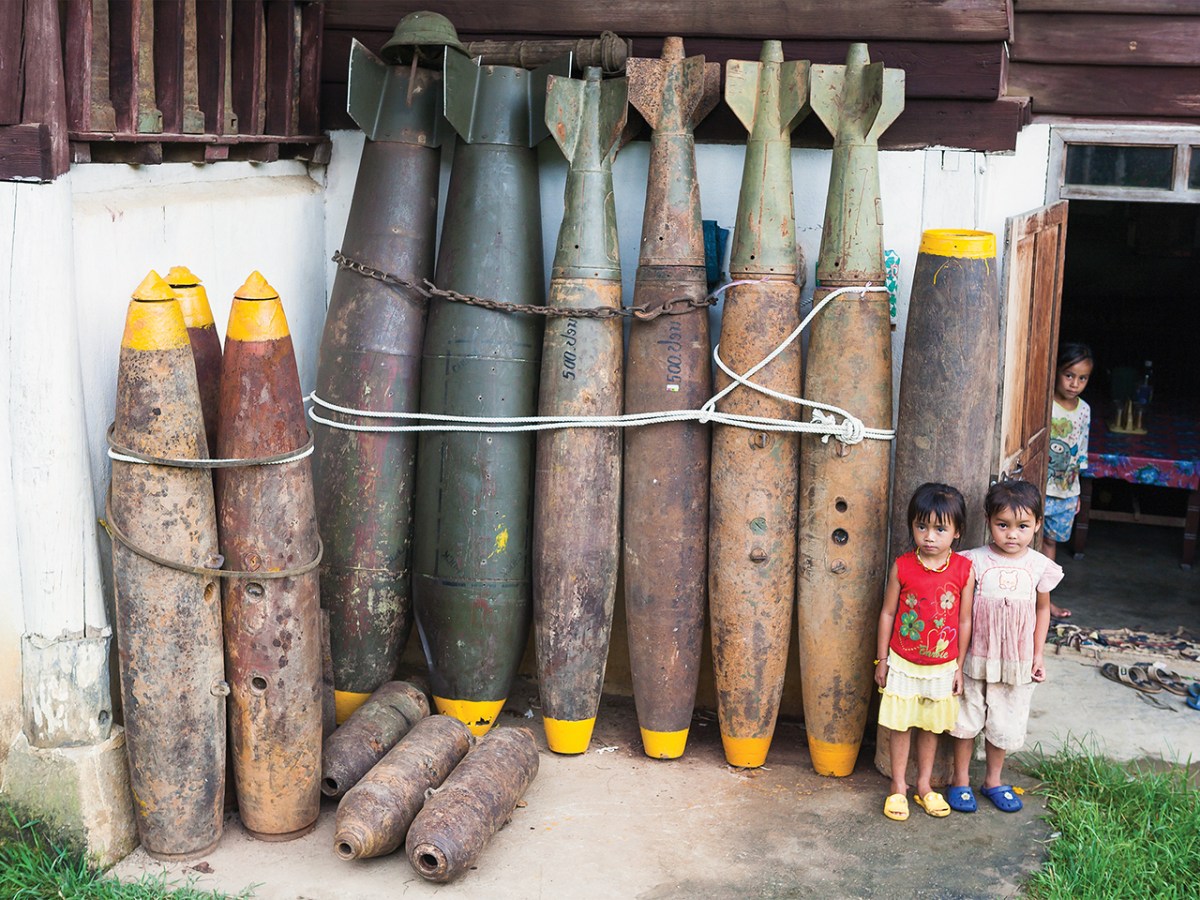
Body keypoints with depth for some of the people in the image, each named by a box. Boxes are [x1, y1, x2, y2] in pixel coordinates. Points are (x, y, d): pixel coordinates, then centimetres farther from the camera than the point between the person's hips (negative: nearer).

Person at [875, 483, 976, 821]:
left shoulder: (964, 570, -9)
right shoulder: (902, 567, -11)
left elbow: (965, 621, -1)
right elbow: (887, 613, -2)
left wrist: (959, 666, 2)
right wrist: (882, 660, 1)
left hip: (942, 666, 1)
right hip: (903, 663, -1)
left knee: (931, 726, 15)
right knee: (900, 725, 9)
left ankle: (924, 785, 31)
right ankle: (898, 786, 24)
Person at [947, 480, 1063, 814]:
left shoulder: (1040, 566, -7)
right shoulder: (975, 561, -13)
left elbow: (1042, 609, 7)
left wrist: (1038, 655, 4)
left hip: (1017, 663, 2)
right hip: (976, 658, -2)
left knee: (1005, 724, 14)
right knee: (967, 719, 11)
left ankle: (993, 780, 34)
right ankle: (960, 780, 28)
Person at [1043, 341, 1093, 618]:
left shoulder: (1084, 410, 5)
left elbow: (1080, 453, 14)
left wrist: (1076, 491, 16)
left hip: (1066, 489, 6)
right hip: (1039, 488, -6)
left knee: (1051, 541, 16)